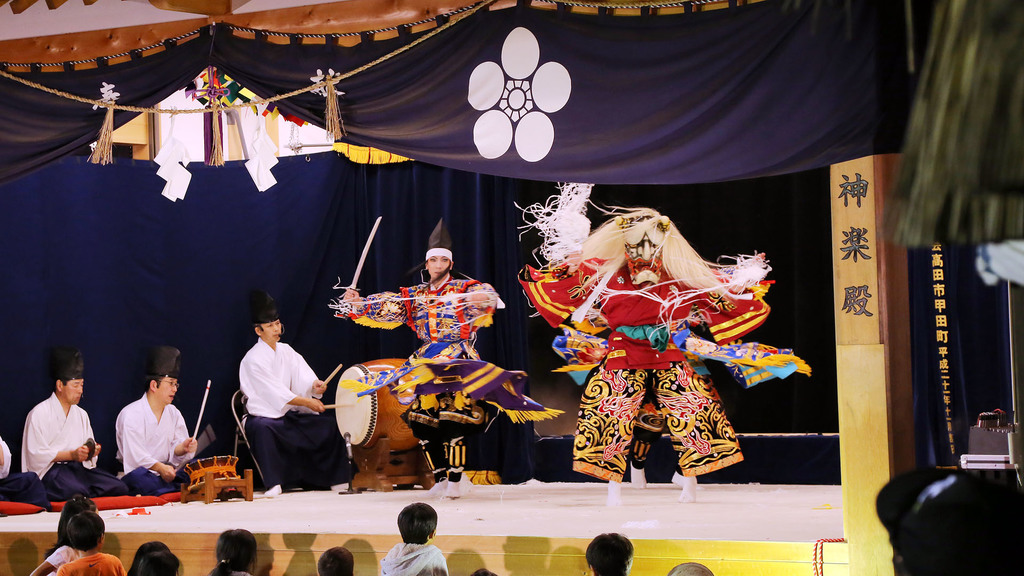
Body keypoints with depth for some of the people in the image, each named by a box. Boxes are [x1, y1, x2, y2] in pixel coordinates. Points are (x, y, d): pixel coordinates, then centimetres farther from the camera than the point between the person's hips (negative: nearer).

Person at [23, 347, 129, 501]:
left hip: (78, 466, 7)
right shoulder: (39, 414, 0)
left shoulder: (81, 415, 22)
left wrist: (92, 451, 0)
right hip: (51, 470, -7)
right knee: (77, 491, -40)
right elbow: (36, 455, -10)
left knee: (120, 488, -18)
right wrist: (71, 454, -16)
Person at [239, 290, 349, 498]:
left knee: (330, 426, -10)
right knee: (262, 428, -40)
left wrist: (315, 384, -27)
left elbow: (302, 375, -3)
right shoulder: (253, 359, -13)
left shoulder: (285, 351, 9)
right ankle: (273, 483, -39)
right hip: (264, 416, -6)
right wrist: (307, 402, -24)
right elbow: (276, 393, -20)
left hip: (290, 415, 6)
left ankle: (338, 480, -2)